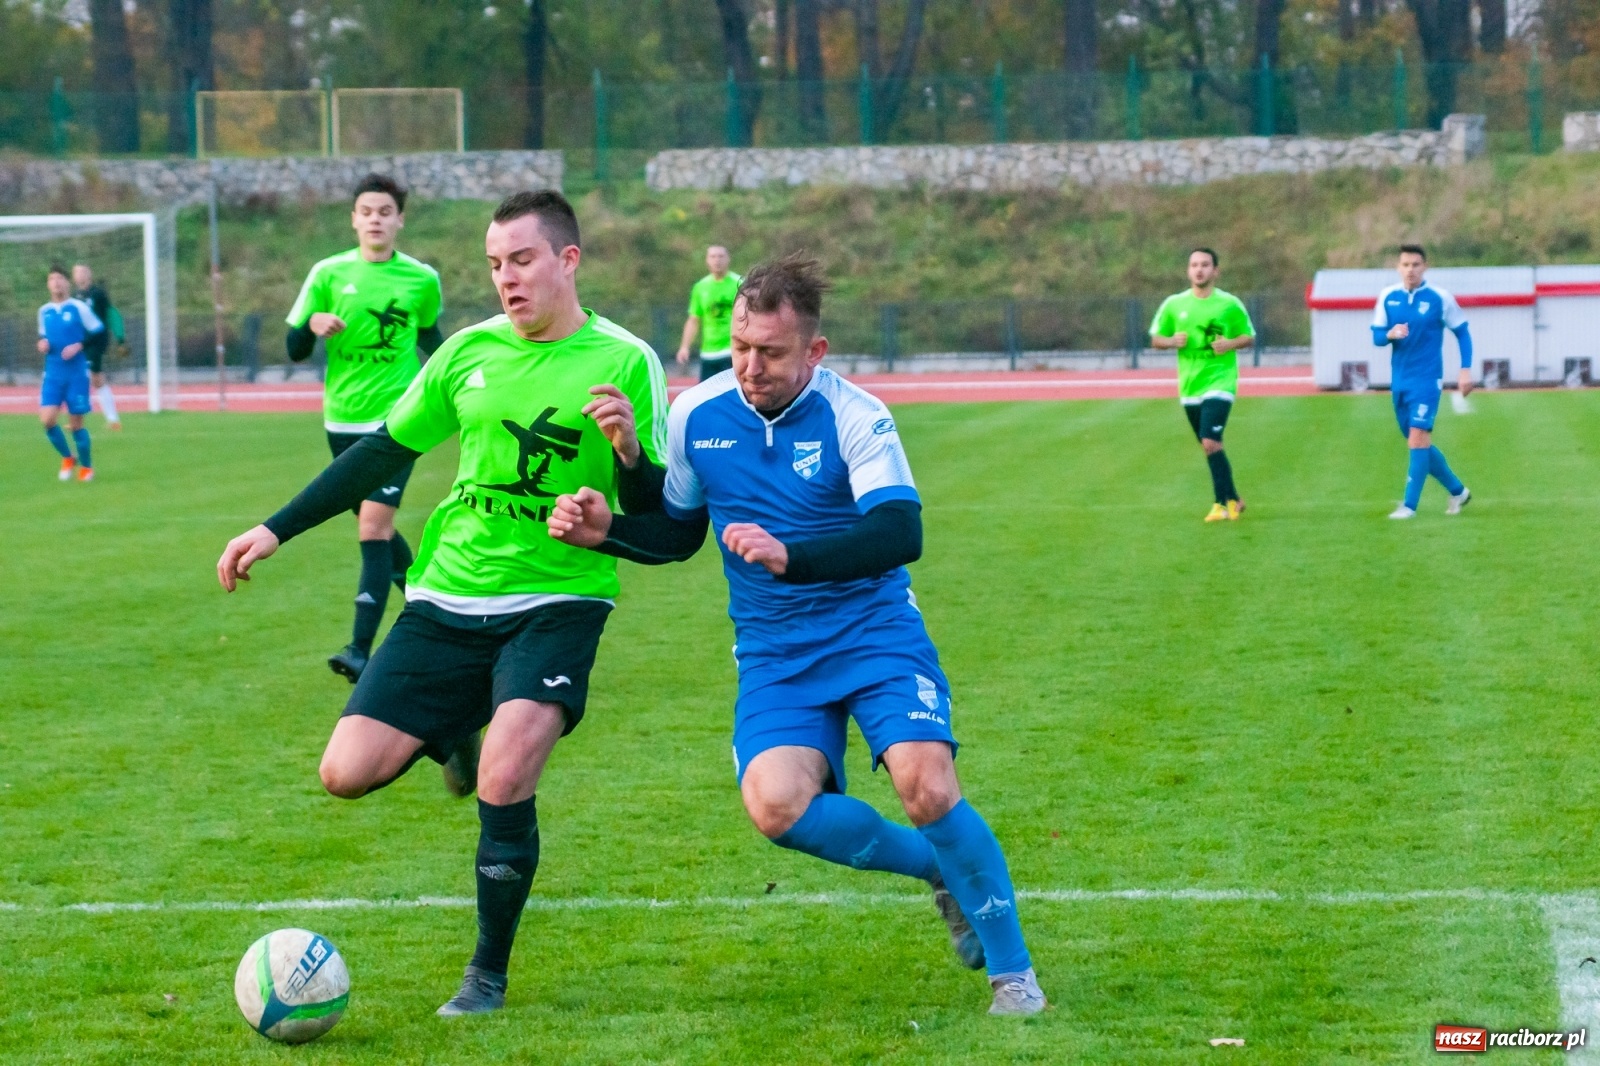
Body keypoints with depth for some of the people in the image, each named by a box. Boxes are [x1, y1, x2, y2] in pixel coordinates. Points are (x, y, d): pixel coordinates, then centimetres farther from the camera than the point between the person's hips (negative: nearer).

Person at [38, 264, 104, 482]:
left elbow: (98, 332, -4)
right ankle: (67, 458, 14)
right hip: (53, 374, 4)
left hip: (77, 373, -4)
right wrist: (43, 343, -1)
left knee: (76, 423, 0)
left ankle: (86, 466, 21)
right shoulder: (44, 311, 7)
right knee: (47, 419, -10)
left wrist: (80, 346, -17)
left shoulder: (78, 308, -7)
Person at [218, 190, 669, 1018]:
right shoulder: (469, 352, 4)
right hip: (448, 598, 4)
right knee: (346, 773, -3)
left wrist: (627, 451, -27)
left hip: (556, 601, -4)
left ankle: (488, 974, -2)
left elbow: (653, 515, -6)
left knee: (503, 781, -23)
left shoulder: (624, 363, -6)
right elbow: (384, 451, 14)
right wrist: (277, 529, 12)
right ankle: (452, 734, 31)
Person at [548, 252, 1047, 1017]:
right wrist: (605, 531, -4)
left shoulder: (855, 417, -14)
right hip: (775, 656, 3)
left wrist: (792, 557, -40)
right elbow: (677, 531, 15)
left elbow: (900, 534, -27)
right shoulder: (695, 416, -1)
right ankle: (940, 871, 5)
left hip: (875, 634, -3)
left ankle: (1012, 971, -3)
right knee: (775, 803, -22)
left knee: (927, 787, -24)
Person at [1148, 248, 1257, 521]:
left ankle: (1222, 503, -12)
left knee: (1211, 442, -19)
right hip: (1189, 386, 4)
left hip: (1220, 381, -4)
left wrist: (1231, 344, -14)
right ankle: (1233, 500, 26)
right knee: (1210, 447, 11)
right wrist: (1172, 342, -11)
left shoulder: (1230, 304, -3)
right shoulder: (1174, 304, 4)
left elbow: (1249, 336, 6)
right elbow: (1155, 338, 11)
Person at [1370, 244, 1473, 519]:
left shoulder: (1440, 298, -7)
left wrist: (1466, 370, -5)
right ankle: (1457, 490, 28)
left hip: (1427, 380, -5)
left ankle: (1409, 505, -13)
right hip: (1399, 381, 5)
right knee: (1419, 443, 11)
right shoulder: (1388, 297, 3)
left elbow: (1462, 332, 2)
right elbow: (1376, 336, 5)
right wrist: (1390, 334, -18)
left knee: (1417, 438, -15)